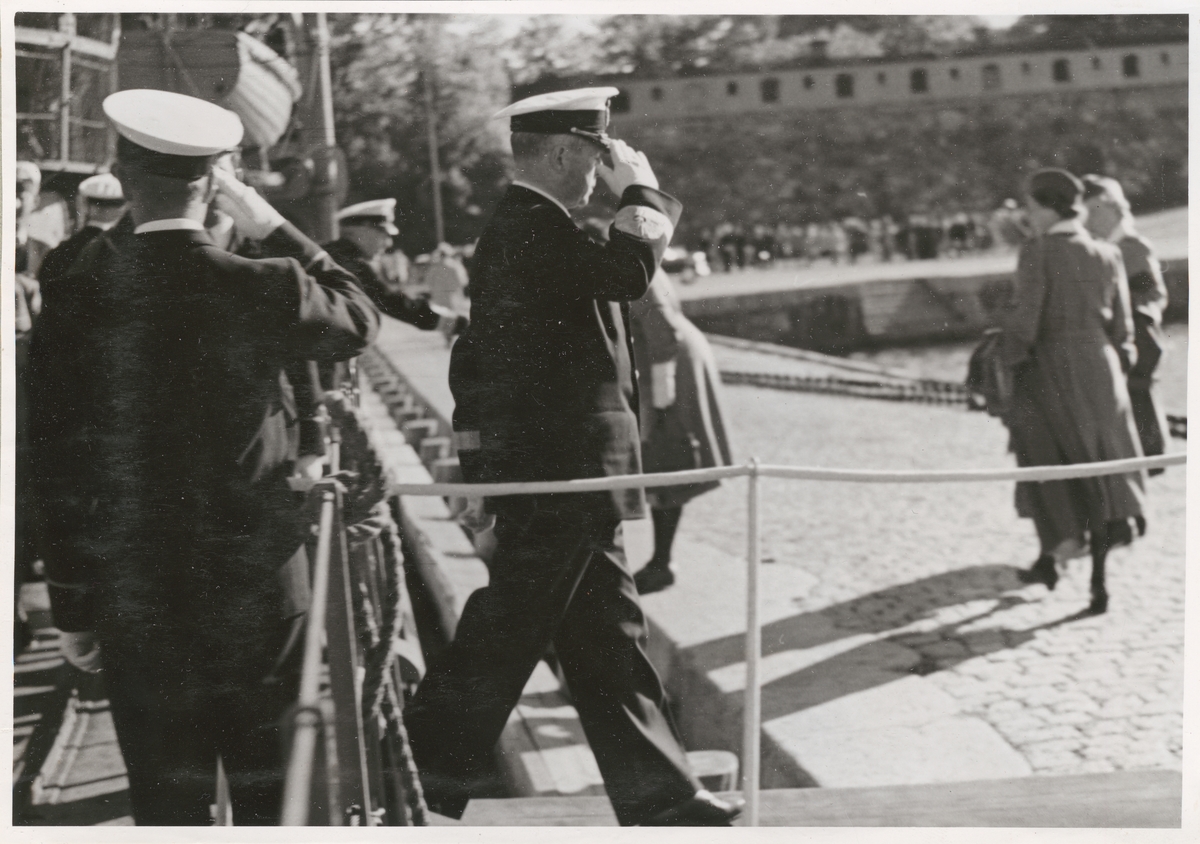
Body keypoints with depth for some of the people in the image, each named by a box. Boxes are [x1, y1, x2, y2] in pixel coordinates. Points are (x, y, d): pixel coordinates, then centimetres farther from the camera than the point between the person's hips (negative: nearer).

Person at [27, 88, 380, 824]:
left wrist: (73, 608, 5)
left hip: (132, 598, 1)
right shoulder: (263, 289, -11)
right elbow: (360, 316, 10)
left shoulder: (75, 299, -8)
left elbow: (56, 470, -4)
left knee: (166, 802, 10)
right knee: (269, 794, 13)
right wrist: (269, 222, 8)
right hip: (254, 589, -1)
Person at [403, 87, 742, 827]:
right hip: (559, 482, -10)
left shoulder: (519, 227, 16)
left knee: (609, 643, 13)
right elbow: (629, 273, -31)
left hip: (557, 481, 10)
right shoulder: (535, 228, -16)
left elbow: (475, 357, 20)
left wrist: (480, 462, 23)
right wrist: (640, 190, -14)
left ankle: (660, 796, 21)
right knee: (499, 647, -2)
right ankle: (421, 785, 8)